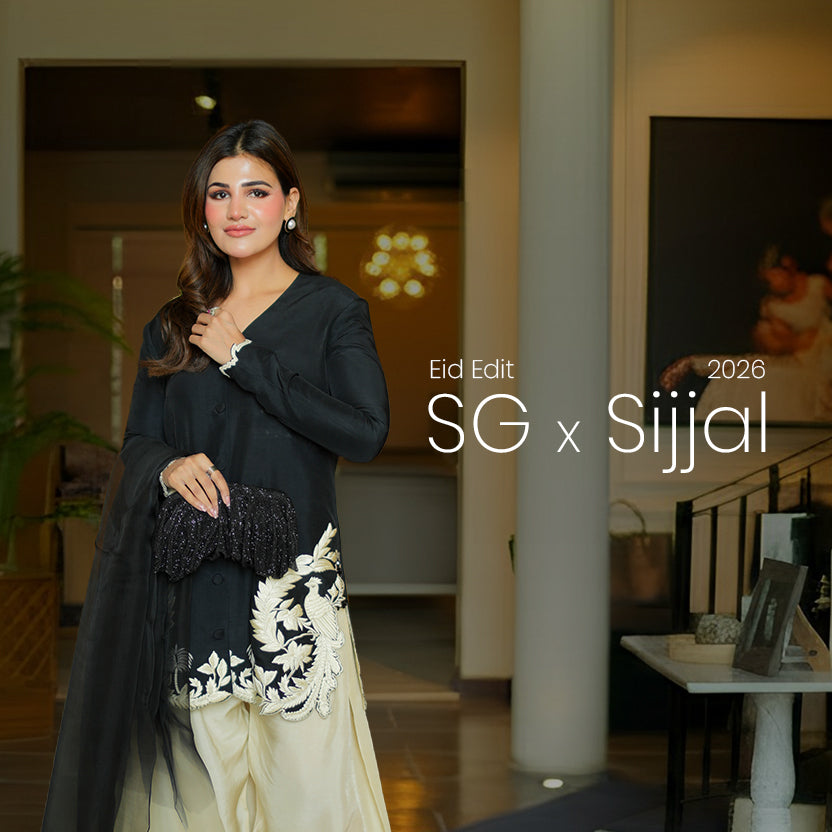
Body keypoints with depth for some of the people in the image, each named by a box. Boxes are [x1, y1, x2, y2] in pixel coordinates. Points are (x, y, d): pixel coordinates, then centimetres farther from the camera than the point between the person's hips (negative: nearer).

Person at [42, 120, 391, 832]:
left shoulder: (332, 310, 2)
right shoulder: (176, 324, 14)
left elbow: (367, 433, -11)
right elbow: (139, 439, 13)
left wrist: (243, 359, -9)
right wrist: (168, 467, -12)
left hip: (293, 578, -3)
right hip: (193, 579, 3)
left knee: (302, 768, -5)